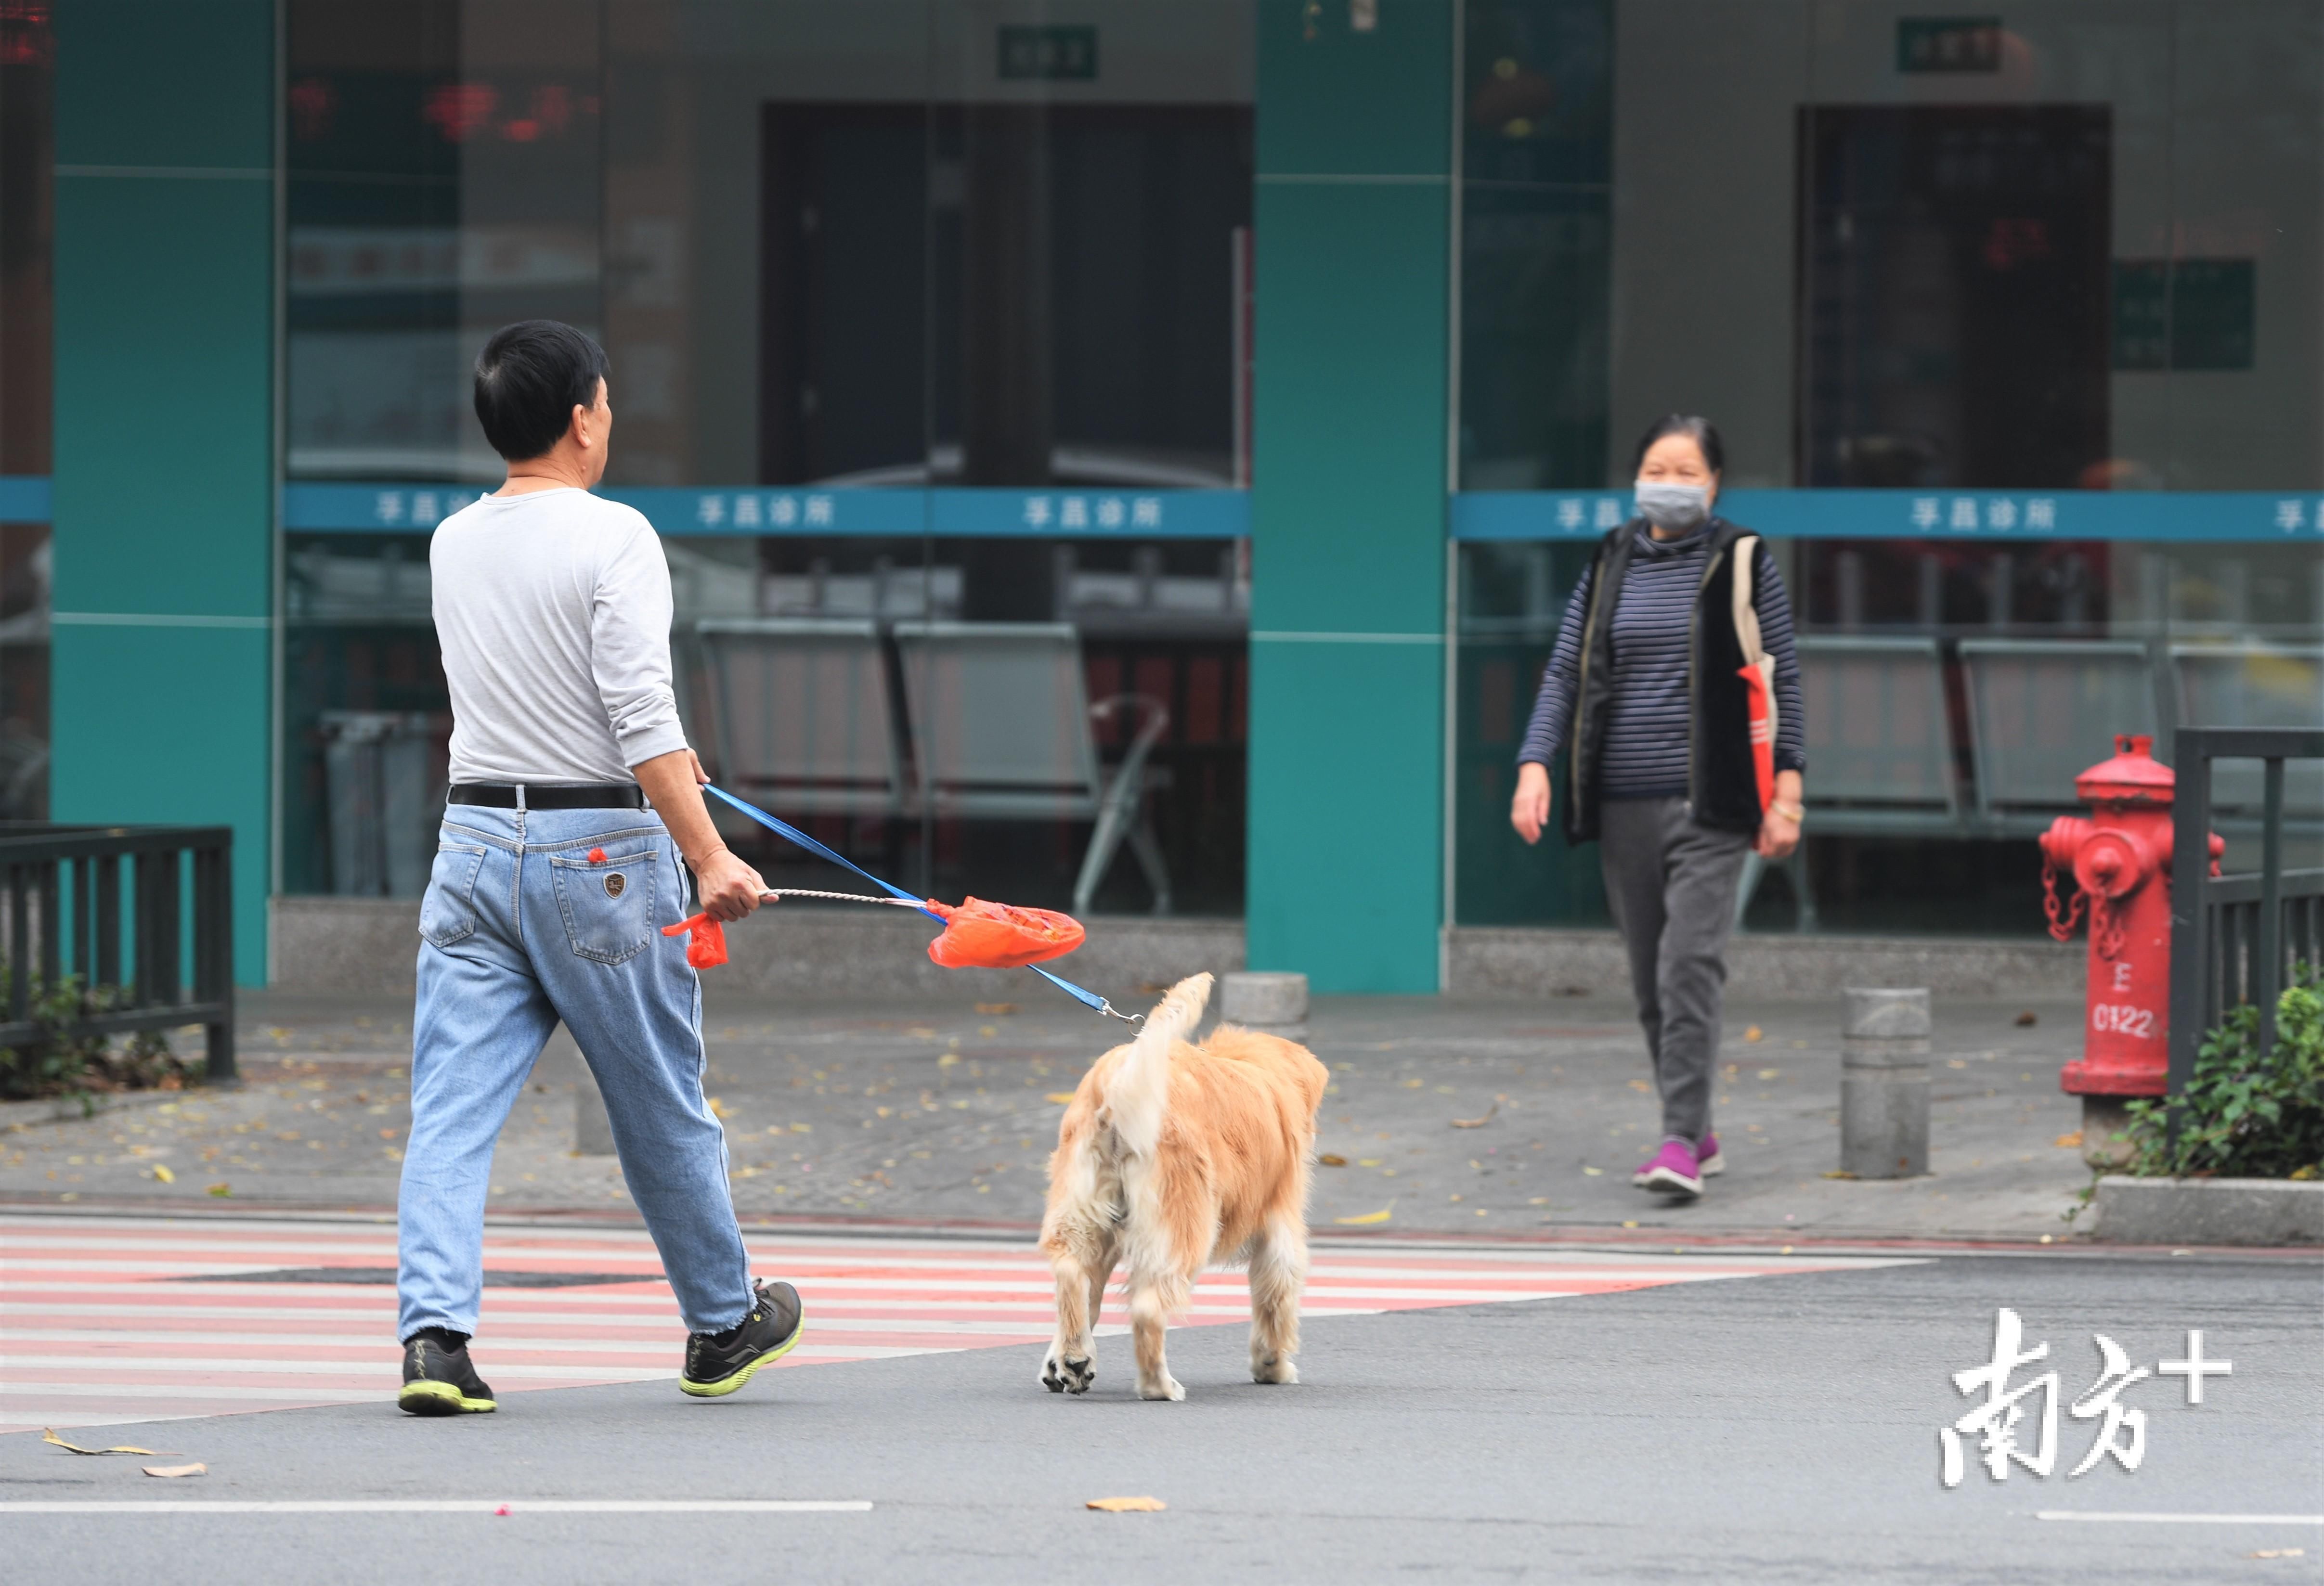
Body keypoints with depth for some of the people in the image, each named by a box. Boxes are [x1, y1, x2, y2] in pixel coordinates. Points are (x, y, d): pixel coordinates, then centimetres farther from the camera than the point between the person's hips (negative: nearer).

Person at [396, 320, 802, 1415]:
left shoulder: (453, 544, 11)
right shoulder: (613, 540, -12)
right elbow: (643, 713, -21)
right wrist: (709, 856, -22)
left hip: (475, 841, 5)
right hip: (598, 851, -5)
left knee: (453, 1112, -1)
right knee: (662, 1112, 10)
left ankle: (433, 1333, -16)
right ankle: (724, 1326, 25)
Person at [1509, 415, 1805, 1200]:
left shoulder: (1742, 564, 2)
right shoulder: (1610, 568, 11)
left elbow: (1783, 680, 2)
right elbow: (1565, 672, 9)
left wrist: (1786, 790, -4)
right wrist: (1535, 765, -5)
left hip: (1707, 804, -4)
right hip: (1623, 804, 4)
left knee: (1690, 966, -15)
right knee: (1649, 979, 8)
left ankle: (1681, 1143, -18)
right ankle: (1697, 1135, 19)